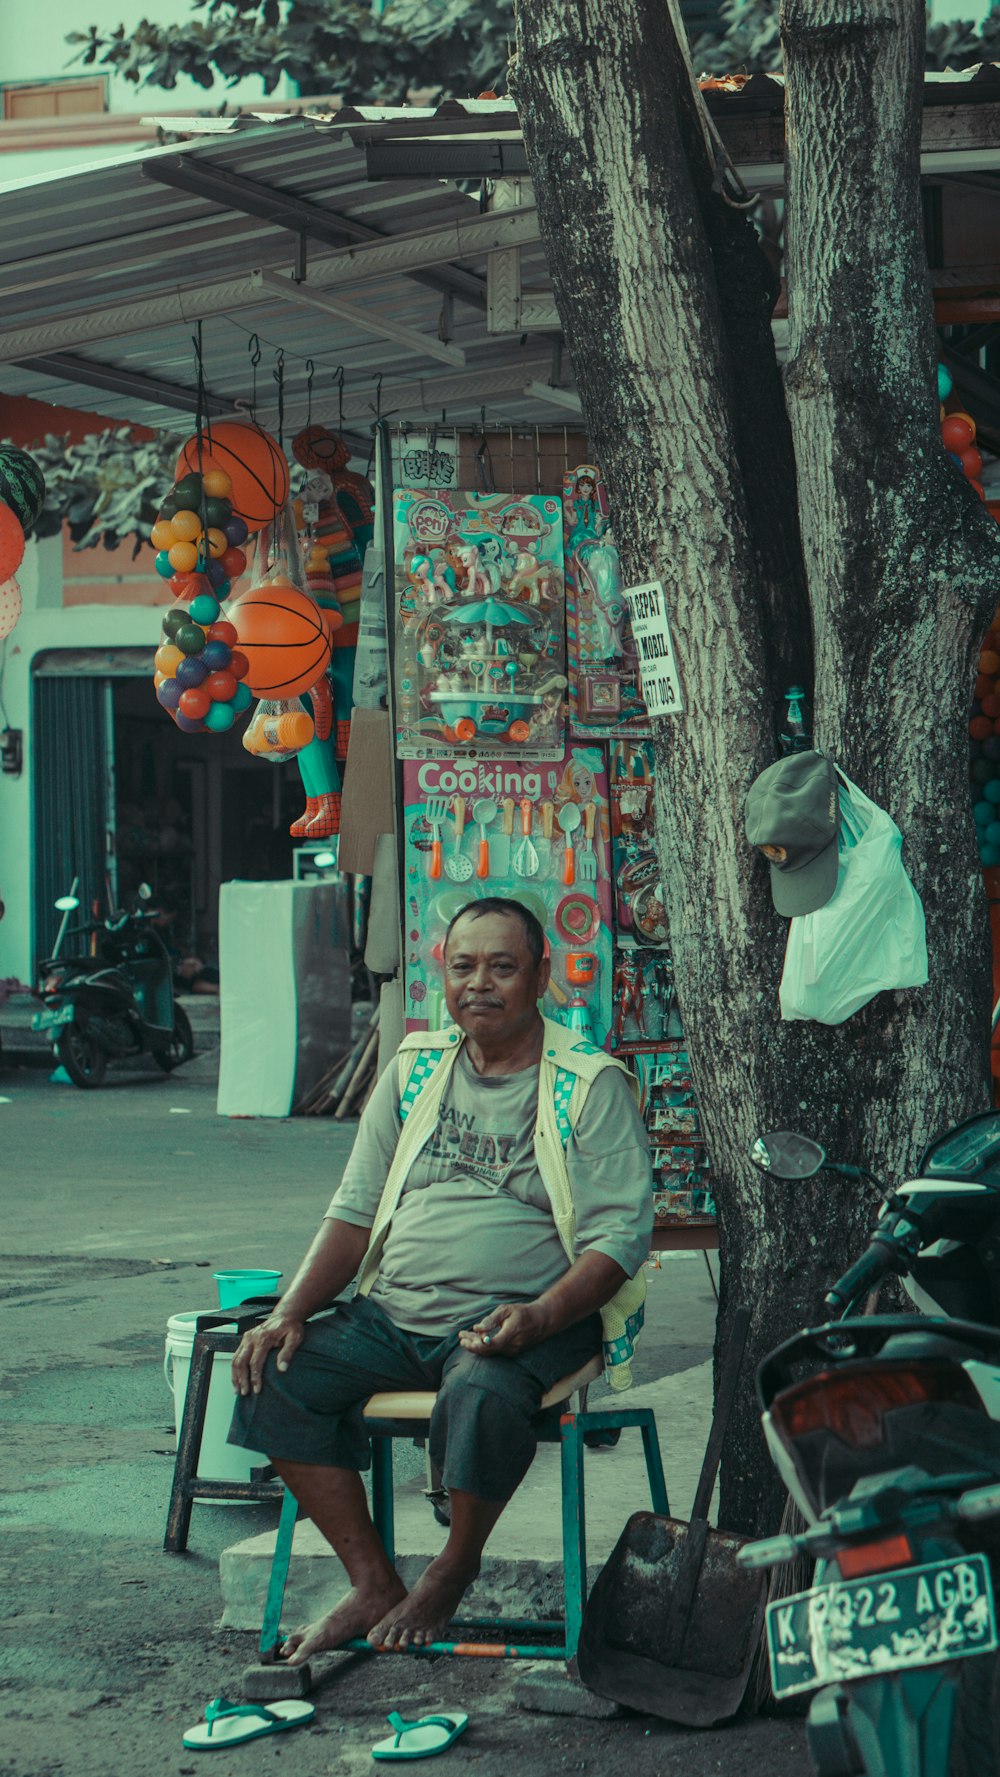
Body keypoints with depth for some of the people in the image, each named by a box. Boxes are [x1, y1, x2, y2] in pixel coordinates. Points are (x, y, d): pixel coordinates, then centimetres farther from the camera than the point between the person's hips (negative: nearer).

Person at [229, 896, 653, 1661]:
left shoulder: (590, 1085, -1)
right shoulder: (416, 1069, 14)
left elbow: (619, 1234, -8)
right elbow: (356, 1208, 16)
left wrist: (537, 1318, -26)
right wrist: (292, 1310, 0)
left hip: (524, 1318, -5)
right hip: (394, 1313, 5)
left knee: (483, 1392, -37)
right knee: (275, 1376, -17)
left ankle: (455, 1568, -7)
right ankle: (374, 1585, -8)